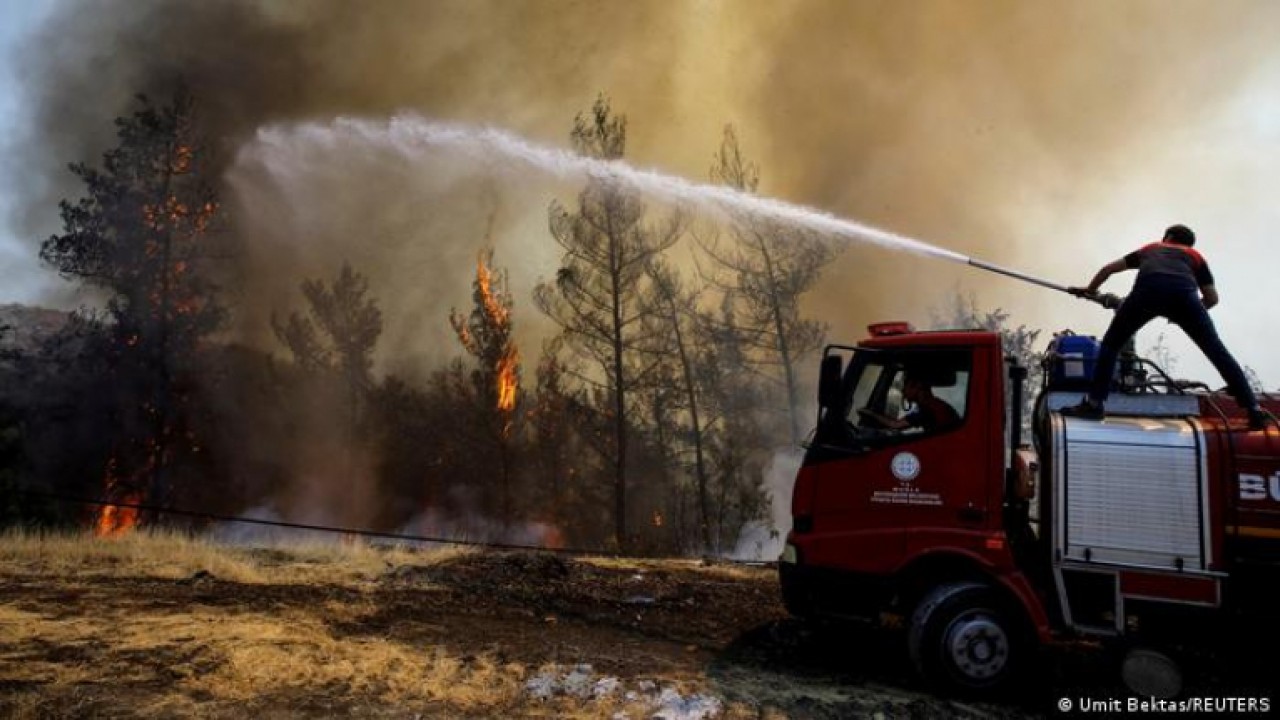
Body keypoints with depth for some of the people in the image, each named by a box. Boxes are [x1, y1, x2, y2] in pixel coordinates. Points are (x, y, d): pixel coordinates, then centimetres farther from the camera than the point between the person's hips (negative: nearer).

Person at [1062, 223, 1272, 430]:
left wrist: (1090, 290, 61)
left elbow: (1109, 268, 46)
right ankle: (1254, 409, 10)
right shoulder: (1195, 256, 38)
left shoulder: (1149, 249, 42)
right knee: (1216, 350, 11)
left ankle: (1094, 404, 8)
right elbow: (1212, 298, 31)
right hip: (1183, 291, 1)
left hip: (1148, 289, 0)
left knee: (1111, 343, 15)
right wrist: (1187, 313, 47)